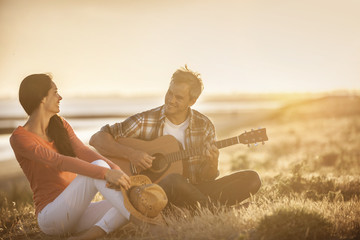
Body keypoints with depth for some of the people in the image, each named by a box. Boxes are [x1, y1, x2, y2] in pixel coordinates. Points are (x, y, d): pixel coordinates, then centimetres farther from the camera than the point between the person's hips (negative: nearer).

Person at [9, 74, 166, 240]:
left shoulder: (60, 125, 14)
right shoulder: (19, 138, -9)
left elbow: (83, 152, -5)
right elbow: (59, 162, -25)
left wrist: (115, 169, -26)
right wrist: (105, 172, -37)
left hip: (78, 214, 7)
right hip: (51, 216, -7)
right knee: (98, 166, -29)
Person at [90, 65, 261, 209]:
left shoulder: (204, 126, 4)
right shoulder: (144, 122, -5)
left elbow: (205, 177, 8)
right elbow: (97, 139, -6)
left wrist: (212, 165, -15)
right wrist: (130, 153, -19)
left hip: (194, 192, 4)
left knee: (252, 178, -13)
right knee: (174, 180, -40)